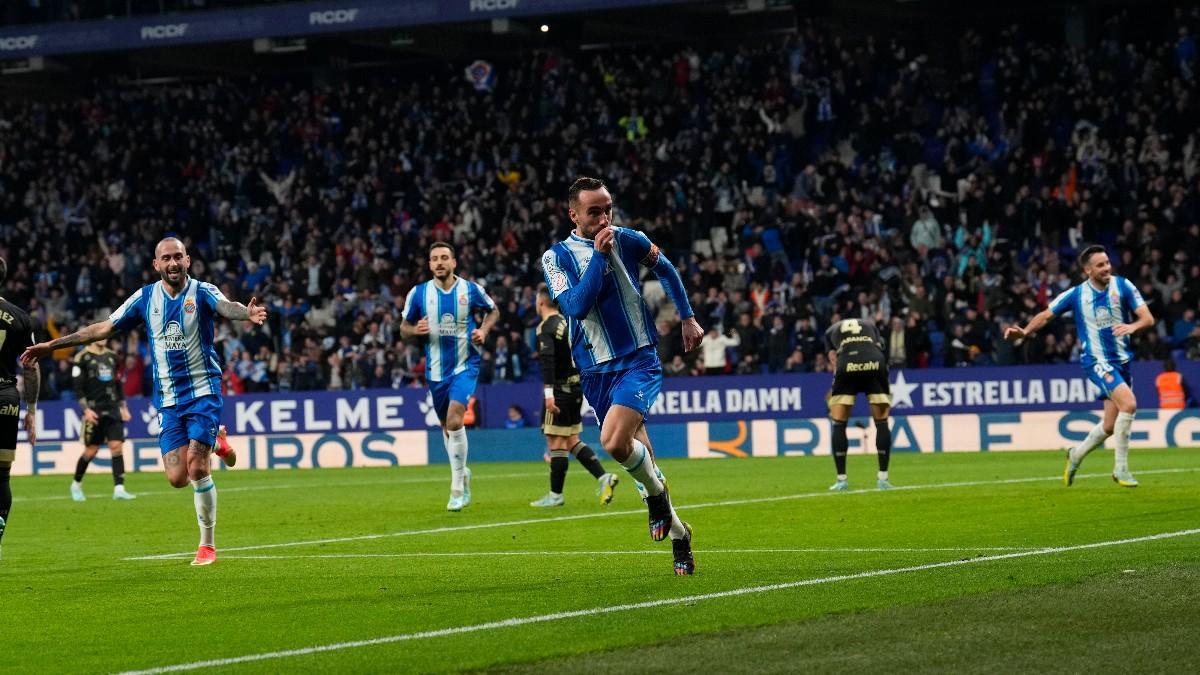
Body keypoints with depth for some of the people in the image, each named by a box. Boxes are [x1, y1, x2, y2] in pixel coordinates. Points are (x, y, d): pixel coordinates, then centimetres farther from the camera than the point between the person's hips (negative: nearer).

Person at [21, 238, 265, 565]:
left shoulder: (202, 292, -8)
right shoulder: (145, 297, 3)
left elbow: (226, 307, -30)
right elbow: (104, 328, 9)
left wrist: (247, 314, -55)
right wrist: (51, 345, 8)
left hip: (203, 392, -3)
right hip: (168, 399, 3)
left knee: (197, 468, -14)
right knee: (177, 477, -6)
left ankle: (208, 544, 3)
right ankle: (212, 445, 30)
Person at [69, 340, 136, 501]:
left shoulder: (112, 356, 13)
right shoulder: (82, 358, -4)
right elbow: (78, 387, -7)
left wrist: (123, 407, 14)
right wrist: (86, 409, -15)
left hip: (112, 409, 4)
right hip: (94, 411, -4)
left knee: (117, 446, -8)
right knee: (91, 450, -1)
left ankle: (119, 489, -12)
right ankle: (76, 485, 21)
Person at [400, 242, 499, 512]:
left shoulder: (470, 290, -4)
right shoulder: (419, 293, -2)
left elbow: (493, 310, 13)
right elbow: (404, 326, 7)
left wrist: (483, 330, -6)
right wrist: (416, 330, -16)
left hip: (465, 365, -3)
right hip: (436, 369, 3)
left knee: (454, 421, -20)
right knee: (446, 427, 13)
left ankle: (457, 489, -14)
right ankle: (463, 474, 38)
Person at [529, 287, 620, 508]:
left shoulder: (546, 328, -13)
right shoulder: (567, 323, 14)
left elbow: (547, 360, -25)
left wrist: (548, 392, -30)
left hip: (559, 390, -9)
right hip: (575, 388, 9)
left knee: (556, 442, -2)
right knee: (572, 441, 14)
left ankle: (556, 495, 2)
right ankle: (603, 477, 2)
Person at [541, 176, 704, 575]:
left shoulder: (628, 241, -1)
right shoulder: (556, 257, -4)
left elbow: (665, 270, 19)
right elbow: (576, 306, -20)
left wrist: (688, 318, 19)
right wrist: (598, 255, -22)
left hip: (639, 362, -2)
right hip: (595, 372, 2)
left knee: (614, 441, -25)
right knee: (635, 452, 8)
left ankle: (656, 493, 3)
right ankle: (678, 534, 24)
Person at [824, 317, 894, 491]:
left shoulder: (831, 331, 32)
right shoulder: (870, 325, 36)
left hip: (846, 367, -1)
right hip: (875, 364, 1)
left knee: (838, 424, 11)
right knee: (882, 423, 13)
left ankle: (841, 479, 9)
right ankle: (883, 478, 11)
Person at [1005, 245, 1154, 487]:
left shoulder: (1123, 286, -2)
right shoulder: (1076, 294, -5)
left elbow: (1147, 318, -6)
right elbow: (1046, 315, 6)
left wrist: (1133, 326, -28)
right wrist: (1024, 332, -11)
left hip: (1122, 360, 4)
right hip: (1097, 360, -4)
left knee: (1110, 426, 7)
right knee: (1129, 403, -26)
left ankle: (1076, 455, 36)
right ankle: (1120, 468, -15)